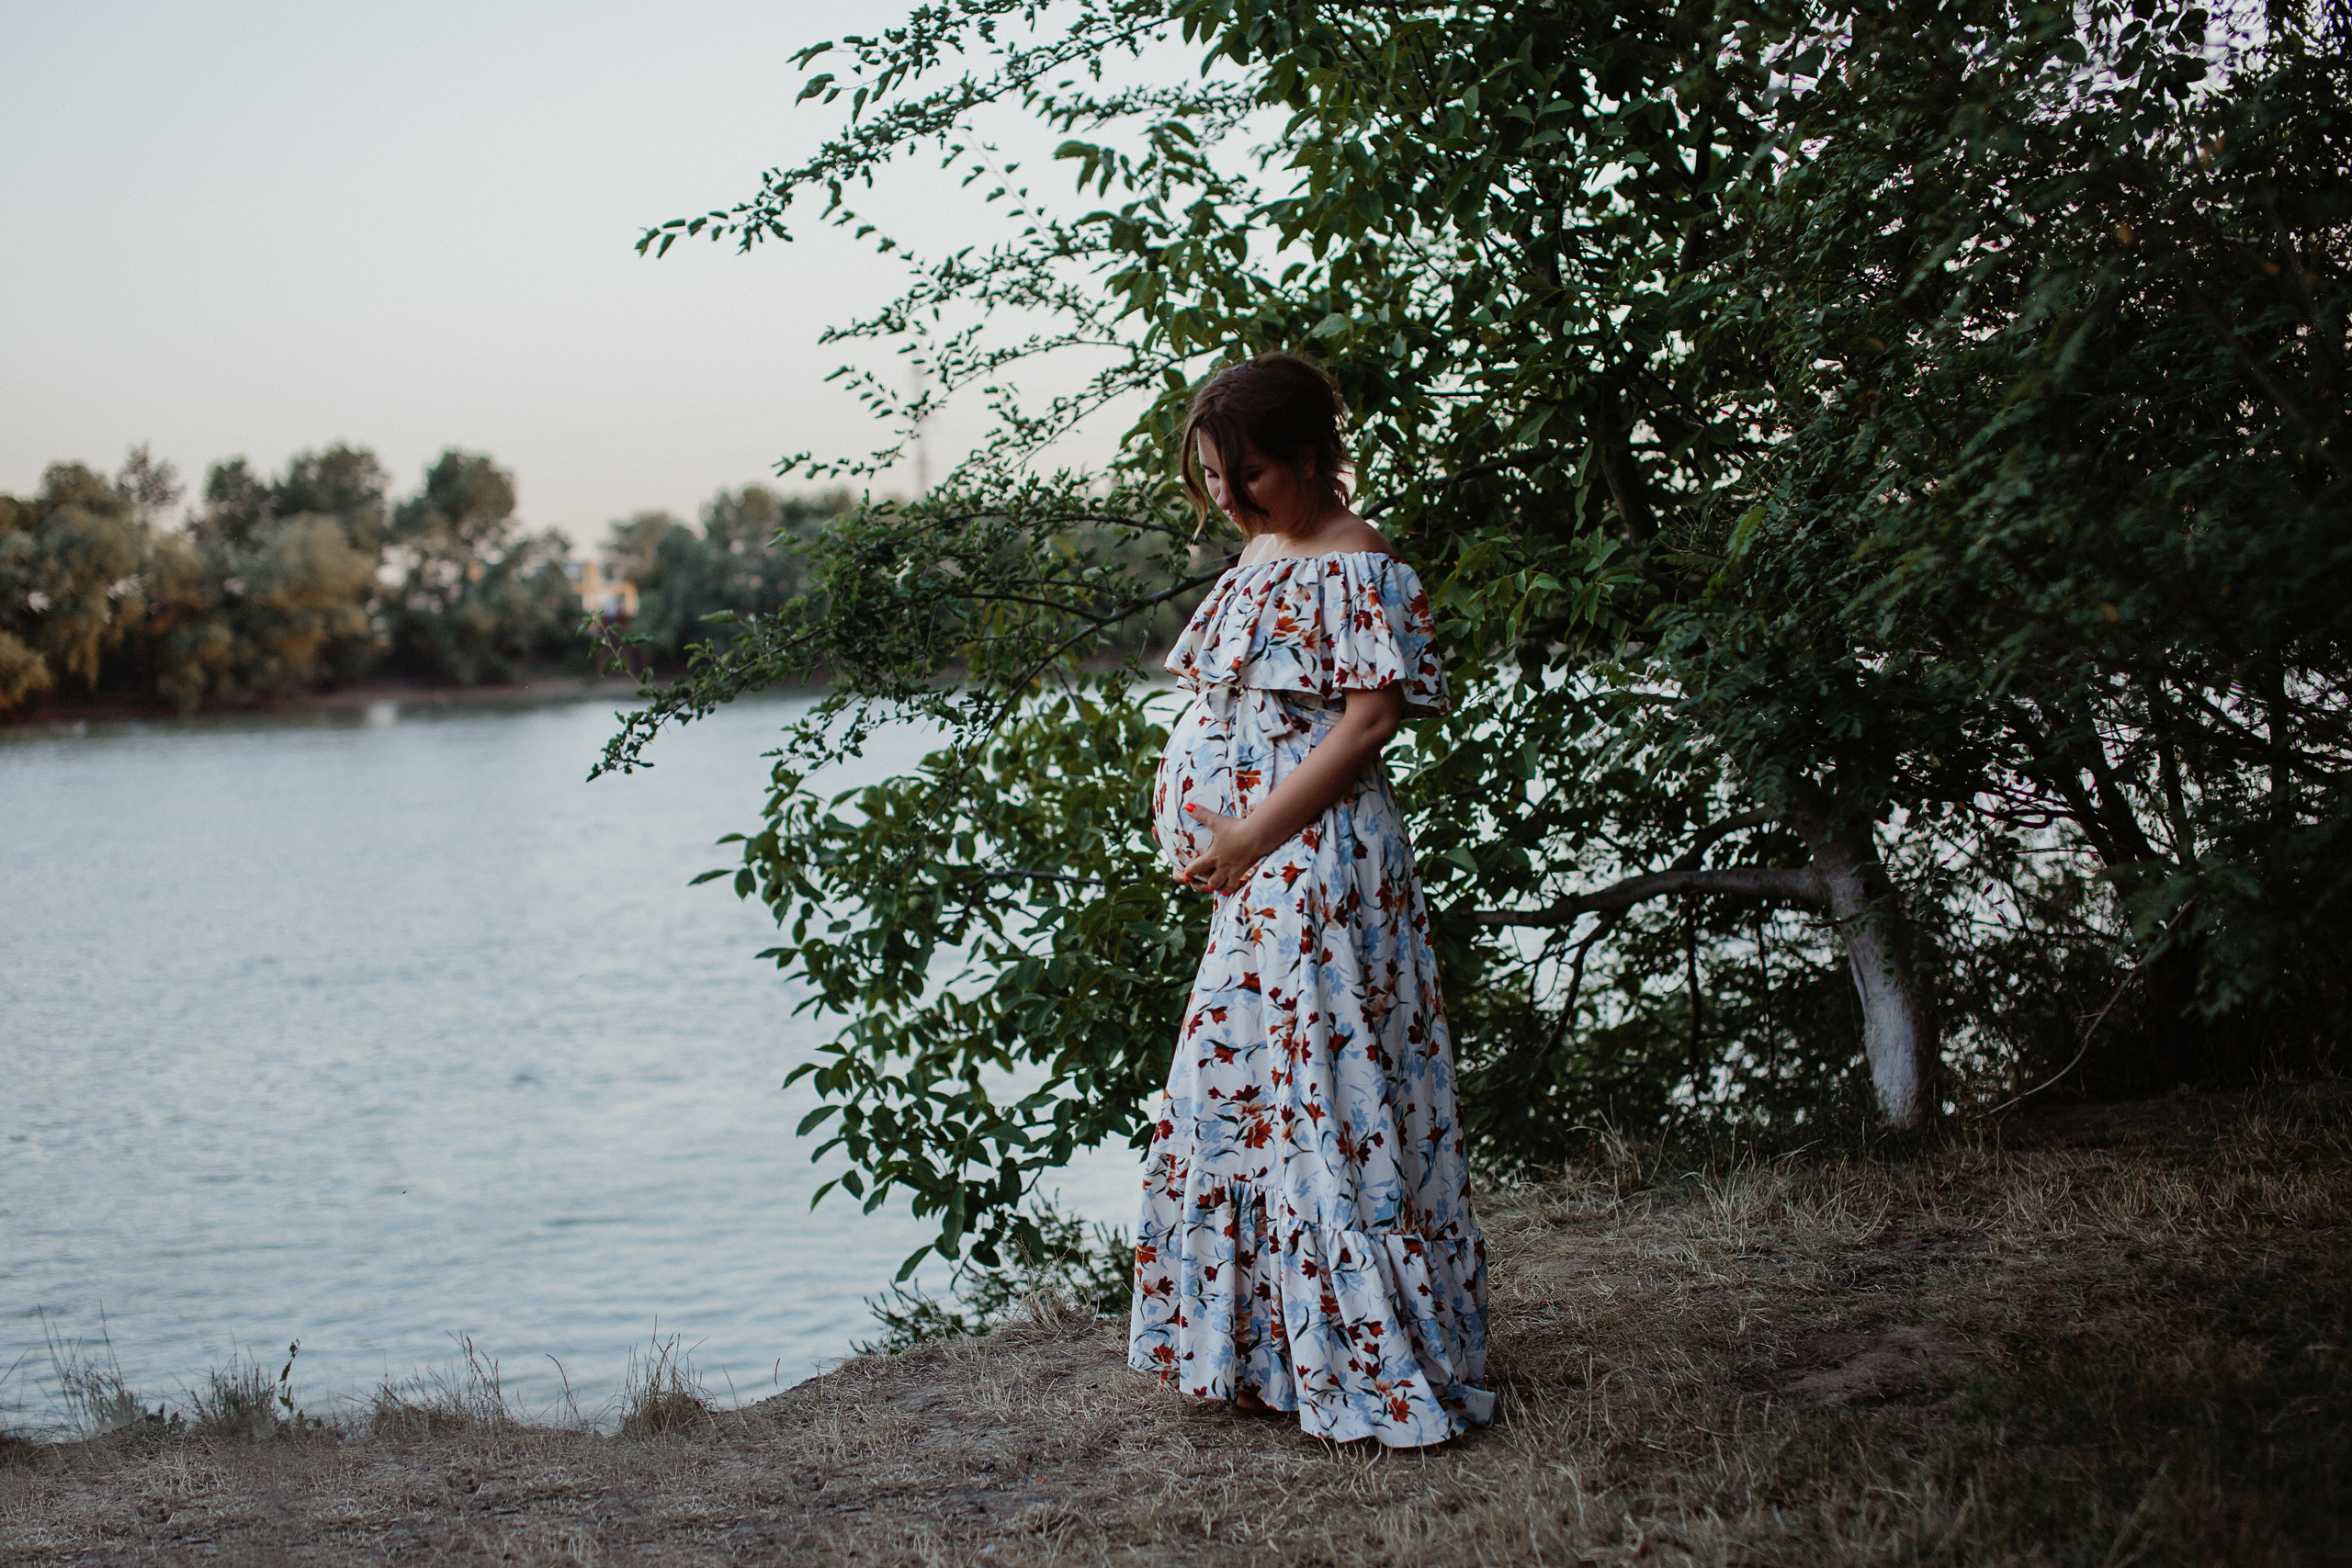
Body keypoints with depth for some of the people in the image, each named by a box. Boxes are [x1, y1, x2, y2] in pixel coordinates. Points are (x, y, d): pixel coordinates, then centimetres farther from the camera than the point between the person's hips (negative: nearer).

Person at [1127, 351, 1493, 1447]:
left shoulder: (1354, 567, -12)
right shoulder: (1259, 554, 16)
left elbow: (1369, 720, -19)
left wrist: (1253, 835, -20)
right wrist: (1210, 839, 6)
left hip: (1318, 866, -10)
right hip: (1251, 880, 10)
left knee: (1327, 1105, -6)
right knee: (1229, 1104, 13)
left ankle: (1381, 1368, 4)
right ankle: (1266, 1352, 25)